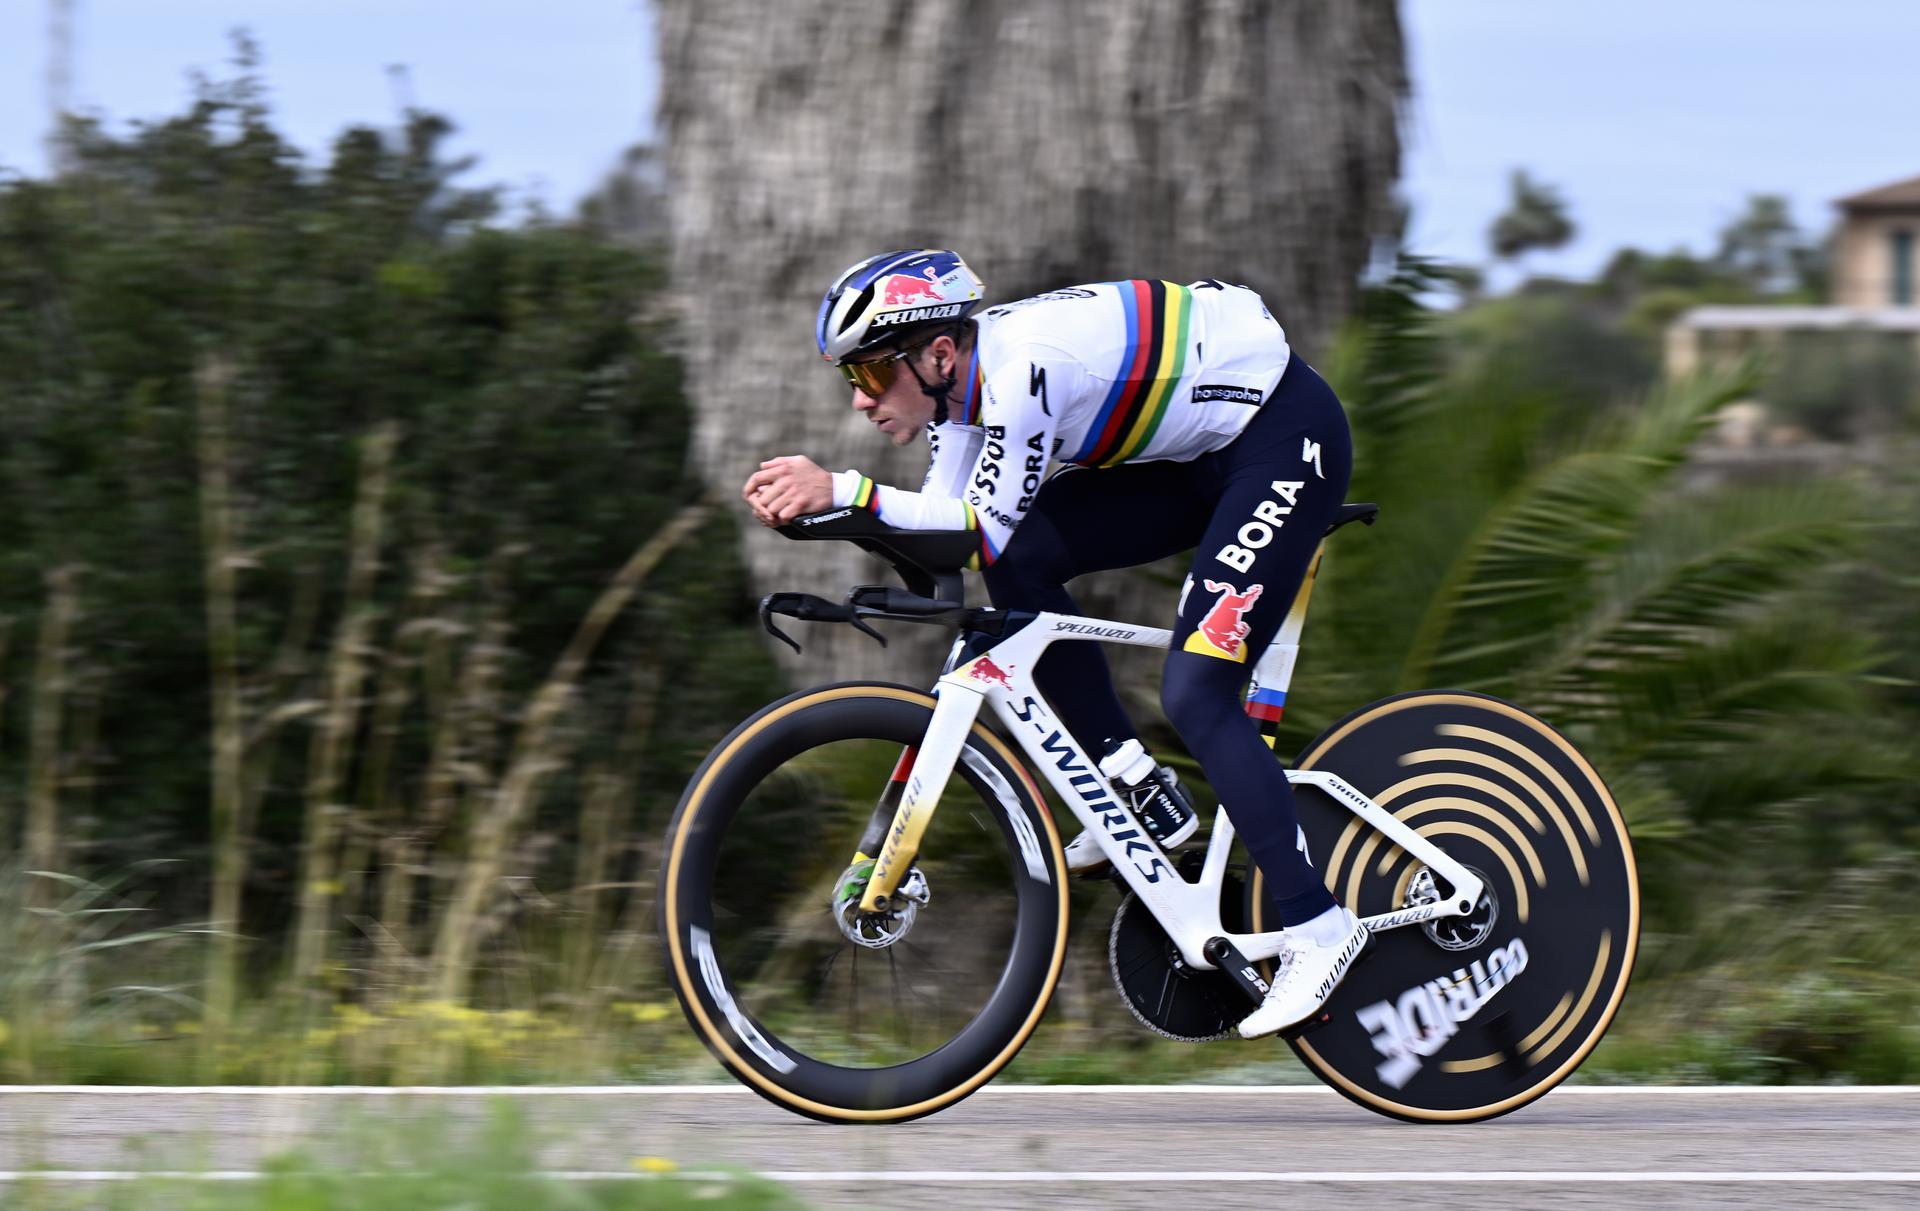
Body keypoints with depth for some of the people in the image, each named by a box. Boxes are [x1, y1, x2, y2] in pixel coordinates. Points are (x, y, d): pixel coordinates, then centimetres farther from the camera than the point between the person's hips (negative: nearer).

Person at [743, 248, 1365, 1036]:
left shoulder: (1021, 366, -29)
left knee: (1195, 693, -17)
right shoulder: (963, 377, -3)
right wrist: (814, 506, -17)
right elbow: (944, 521, -3)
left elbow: (984, 526, -28)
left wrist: (841, 490, -32)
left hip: (1285, 433, -9)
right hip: (1199, 451, 9)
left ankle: (1317, 928, -10)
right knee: (1021, 563, -5)